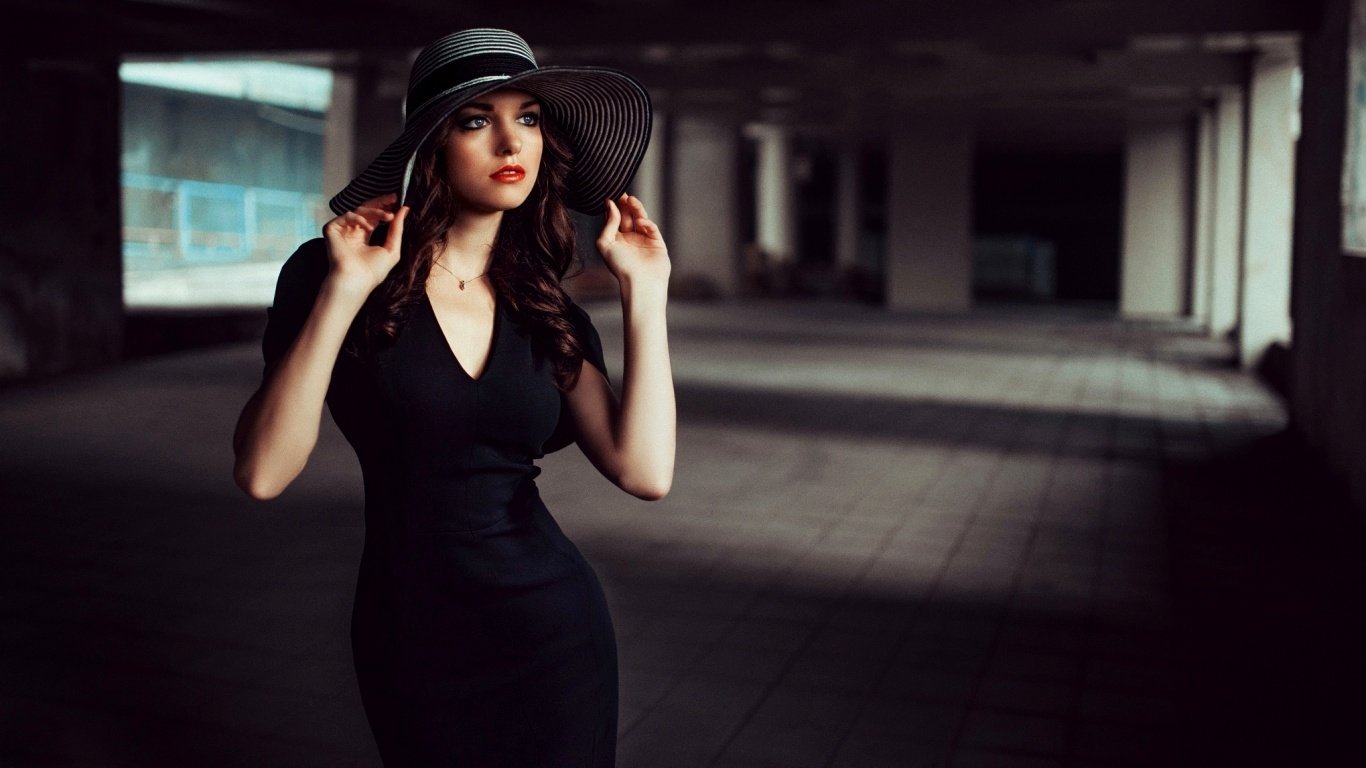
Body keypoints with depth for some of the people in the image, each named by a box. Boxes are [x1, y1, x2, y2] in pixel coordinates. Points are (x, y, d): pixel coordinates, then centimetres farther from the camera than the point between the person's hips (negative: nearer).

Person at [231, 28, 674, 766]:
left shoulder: (549, 314, 1)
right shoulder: (331, 273, -8)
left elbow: (645, 470, -12)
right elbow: (263, 473, -18)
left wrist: (643, 291, -10)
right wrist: (343, 292, -23)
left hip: (557, 628, 3)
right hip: (413, 645, -2)